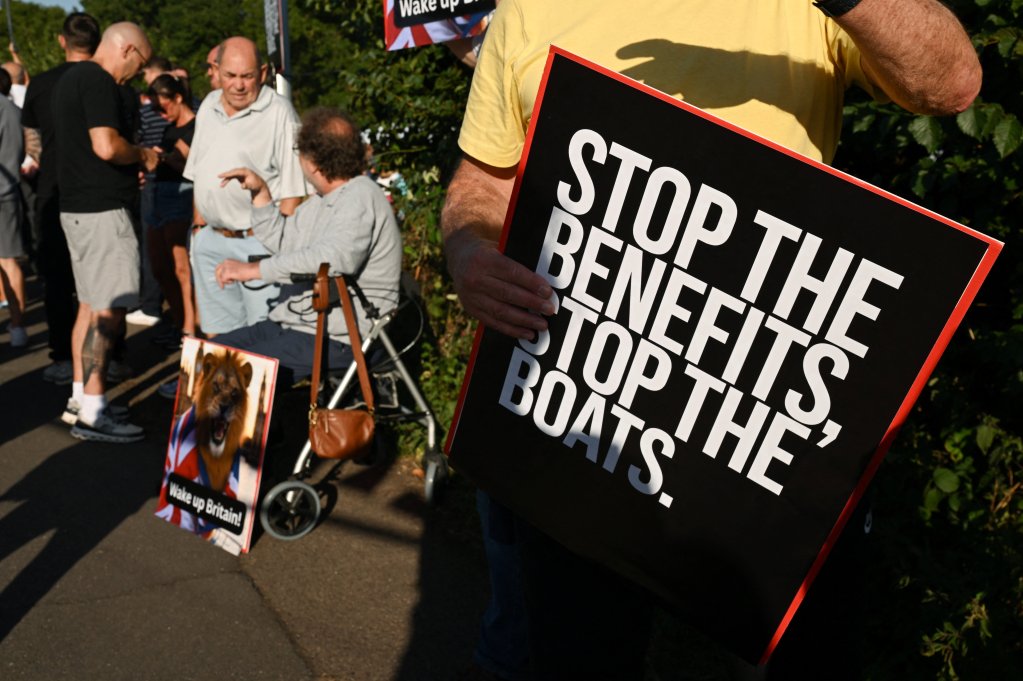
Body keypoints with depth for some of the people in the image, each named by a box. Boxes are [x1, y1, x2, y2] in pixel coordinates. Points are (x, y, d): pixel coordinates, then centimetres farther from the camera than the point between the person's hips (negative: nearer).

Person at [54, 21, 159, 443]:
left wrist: (130, 166, 19)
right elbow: (106, 146, -25)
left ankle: (80, 396, 21)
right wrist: (143, 156, -6)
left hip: (76, 205, 11)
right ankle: (92, 414, -8)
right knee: (108, 310, -10)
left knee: (90, 304, 15)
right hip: (103, 210, -11)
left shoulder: (70, 79, 19)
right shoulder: (99, 81, -13)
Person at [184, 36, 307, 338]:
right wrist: (199, 226, 15)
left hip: (258, 242, -7)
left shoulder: (279, 113, -9)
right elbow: (199, 174, 20)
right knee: (216, 334, 13)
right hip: (211, 240, 7)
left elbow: (292, 188, -12)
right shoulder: (208, 106, 13)